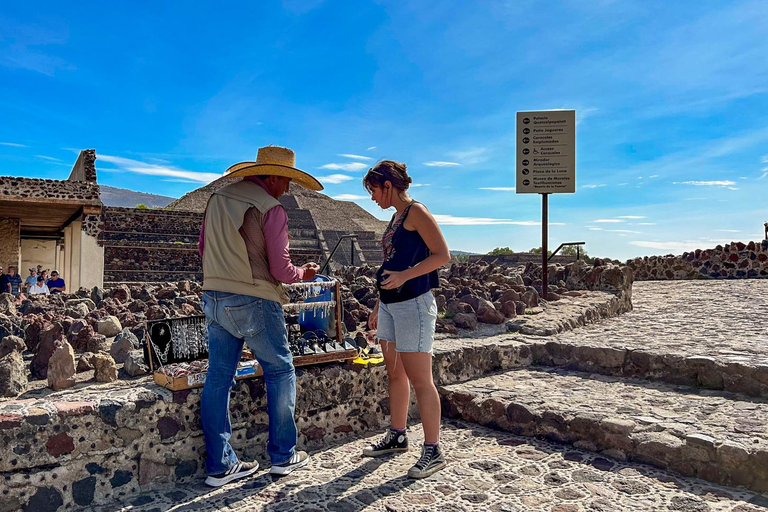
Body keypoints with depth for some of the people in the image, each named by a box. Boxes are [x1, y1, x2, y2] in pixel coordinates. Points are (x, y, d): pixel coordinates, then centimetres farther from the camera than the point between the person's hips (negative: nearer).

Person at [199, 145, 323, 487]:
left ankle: (220, 465, 18)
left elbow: (203, 249, 16)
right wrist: (304, 273, 6)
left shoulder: (218, 198, 10)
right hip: (254, 303, -7)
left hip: (214, 299, 7)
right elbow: (280, 270, -13)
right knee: (280, 372, 10)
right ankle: (283, 456, 19)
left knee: (218, 378, 9)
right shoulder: (271, 209, -11)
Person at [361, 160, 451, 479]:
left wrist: (404, 276, -24)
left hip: (413, 304, -9)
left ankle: (433, 451, 6)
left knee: (419, 379, -4)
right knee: (395, 373, 15)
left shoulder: (416, 212, -9)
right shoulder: (396, 217, 17)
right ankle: (397, 437, 29)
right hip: (390, 305, 9)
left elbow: (442, 255, -15)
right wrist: (379, 306, 22)